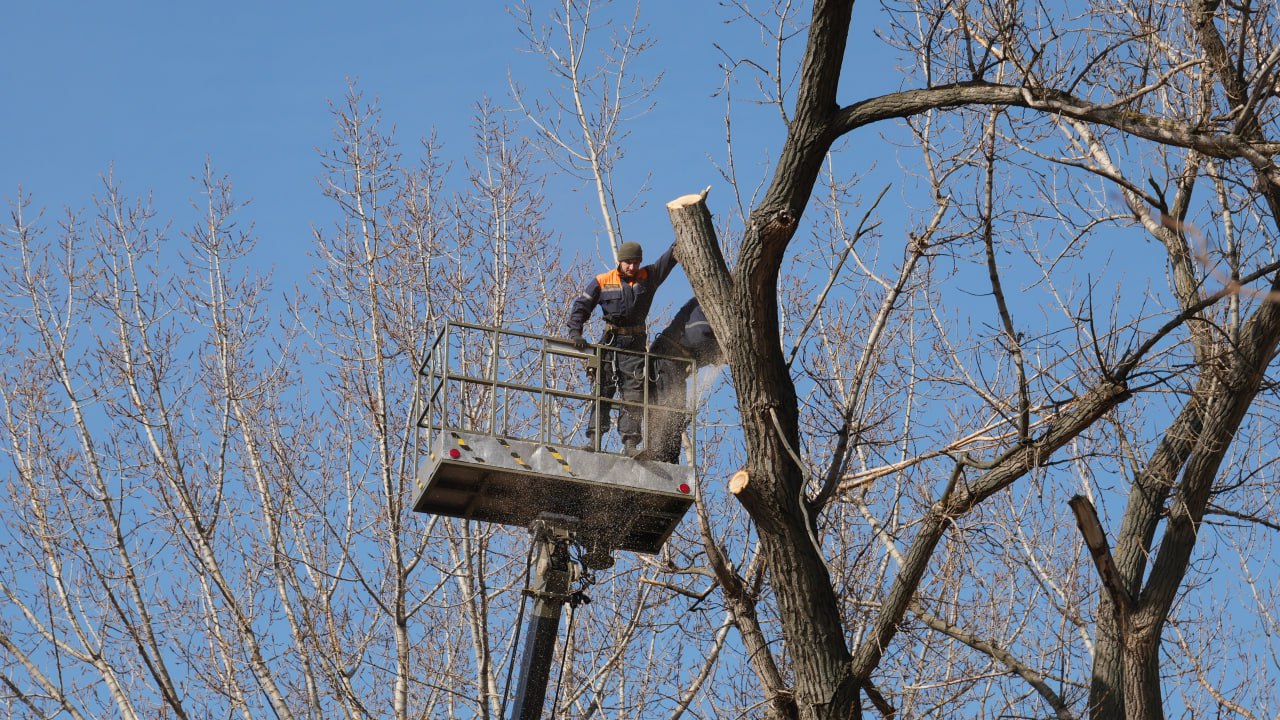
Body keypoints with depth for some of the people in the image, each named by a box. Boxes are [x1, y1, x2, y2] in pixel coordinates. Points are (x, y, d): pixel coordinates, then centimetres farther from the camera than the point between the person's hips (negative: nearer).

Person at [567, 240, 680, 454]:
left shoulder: (647, 278, 5)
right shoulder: (602, 282, 2)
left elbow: (666, 261, -7)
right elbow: (581, 306, 3)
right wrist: (575, 332, -9)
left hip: (635, 346, 1)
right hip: (610, 343, -1)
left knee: (634, 395, -3)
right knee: (602, 392, -2)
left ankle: (630, 443, -3)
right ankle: (594, 439, -2)